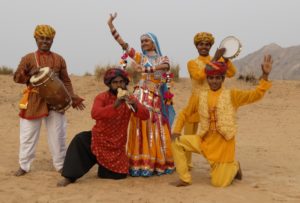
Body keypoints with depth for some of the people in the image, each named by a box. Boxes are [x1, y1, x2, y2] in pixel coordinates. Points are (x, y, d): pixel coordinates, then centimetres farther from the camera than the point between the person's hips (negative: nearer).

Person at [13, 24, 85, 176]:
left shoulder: (59, 59, 6)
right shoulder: (28, 58, 1)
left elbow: (66, 81, 8)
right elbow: (17, 77, -1)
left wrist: (73, 98, -3)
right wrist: (29, 73, -20)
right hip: (34, 101, -1)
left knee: (57, 135, 7)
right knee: (28, 135, 5)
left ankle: (60, 165, 20)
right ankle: (24, 166, 17)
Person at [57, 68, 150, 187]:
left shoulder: (129, 100, -2)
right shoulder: (102, 97, -11)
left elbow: (145, 115, -12)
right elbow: (95, 114, -30)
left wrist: (135, 105, -32)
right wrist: (114, 105, -42)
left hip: (116, 145, 2)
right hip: (98, 139, -2)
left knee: (118, 174, -9)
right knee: (80, 140, -30)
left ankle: (105, 165, 28)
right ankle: (69, 177, -19)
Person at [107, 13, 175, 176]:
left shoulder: (163, 58, 10)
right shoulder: (140, 57, 10)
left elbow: (165, 67, -16)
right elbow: (122, 42, 3)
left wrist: (145, 69, -29)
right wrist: (111, 25, -4)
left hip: (157, 99, 1)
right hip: (141, 97, -1)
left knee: (157, 131, 5)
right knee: (142, 129, -7)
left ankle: (158, 163, 16)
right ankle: (141, 164, -5)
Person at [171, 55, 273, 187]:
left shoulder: (232, 95, -4)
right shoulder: (201, 96, 3)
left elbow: (256, 95, -11)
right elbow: (185, 113, 12)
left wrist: (265, 75, -23)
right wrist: (177, 130, -3)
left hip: (223, 143, -3)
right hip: (204, 140, 3)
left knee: (219, 183, -1)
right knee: (177, 142, -14)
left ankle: (234, 167, 35)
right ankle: (185, 179, 0)